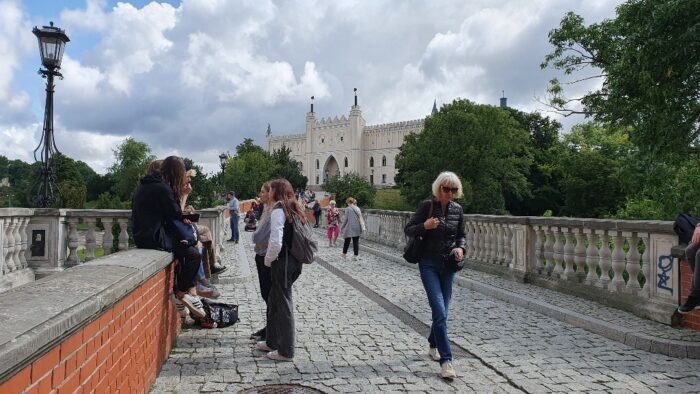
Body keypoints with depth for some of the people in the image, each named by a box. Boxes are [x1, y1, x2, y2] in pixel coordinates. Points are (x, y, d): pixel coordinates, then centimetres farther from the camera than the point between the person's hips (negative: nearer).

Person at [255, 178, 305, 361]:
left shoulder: (278, 210, -15)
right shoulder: (294, 210, 11)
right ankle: (272, 341, 35)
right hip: (295, 261, 9)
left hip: (283, 262, -9)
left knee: (283, 305, 1)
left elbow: (276, 242, -24)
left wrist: (268, 260, -7)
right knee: (273, 301, 21)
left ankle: (286, 351, 13)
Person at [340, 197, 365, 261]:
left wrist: (342, 228, 3)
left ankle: (344, 254, 24)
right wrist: (362, 227, 14)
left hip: (349, 228, -4)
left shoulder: (348, 209, -7)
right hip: (357, 228, 4)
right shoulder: (358, 209, 8)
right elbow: (361, 219, 9)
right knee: (356, 242, 5)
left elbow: (345, 219, -6)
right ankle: (355, 256, 2)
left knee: (347, 241, 11)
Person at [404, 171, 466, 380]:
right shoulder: (427, 205, -9)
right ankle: (446, 360, -8)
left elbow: (461, 235, 15)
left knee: (442, 311, 14)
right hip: (429, 265, -4)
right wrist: (425, 226, -23)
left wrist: (460, 248, -6)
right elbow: (408, 229, -4)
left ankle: (433, 346, 37)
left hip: (448, 265, 5)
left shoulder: (457, 209, 3)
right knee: (440, 312, -13)